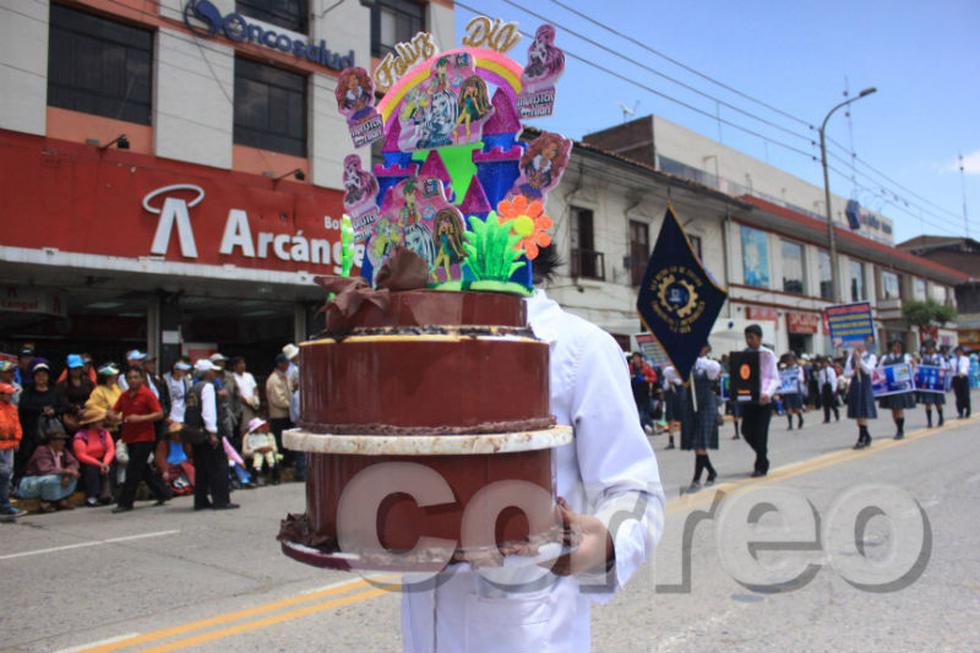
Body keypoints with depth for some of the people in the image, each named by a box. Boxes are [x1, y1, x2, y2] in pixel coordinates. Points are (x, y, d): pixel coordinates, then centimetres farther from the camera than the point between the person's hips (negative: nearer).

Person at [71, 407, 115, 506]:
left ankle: (105, 494, -21)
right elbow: (81, 456, -21)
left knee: (108, 468, -26)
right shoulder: (80, 437, -14)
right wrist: (99, 464, -29)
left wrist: (105, 463, -27)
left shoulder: (104, 432, -1)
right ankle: (91, 497, -26)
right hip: (86, 463, -3)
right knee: (92, 468, -32)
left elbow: (111, 450, -8)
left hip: (102, 461, 3)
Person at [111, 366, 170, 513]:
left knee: (133, 470, -6)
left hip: (144, 438, -7)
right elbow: (114, 411, 11)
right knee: (143, 469, 13)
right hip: (130, 438, 7)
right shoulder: (124, 396, 9)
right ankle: (162, 494, 25)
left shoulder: (147, 394, -9)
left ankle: (125, 502, 1)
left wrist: (140, 418, -21)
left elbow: (159, 413, -13)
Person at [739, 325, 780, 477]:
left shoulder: (767, 354, -5)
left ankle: (761, 466, 10)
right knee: (746, 431, 4)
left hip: (763, 400, -4)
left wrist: (767, 393, -26)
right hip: (747, 399, 4)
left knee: (760, 433, -4)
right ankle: (763, 457, 30)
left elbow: (774, 378, -8)